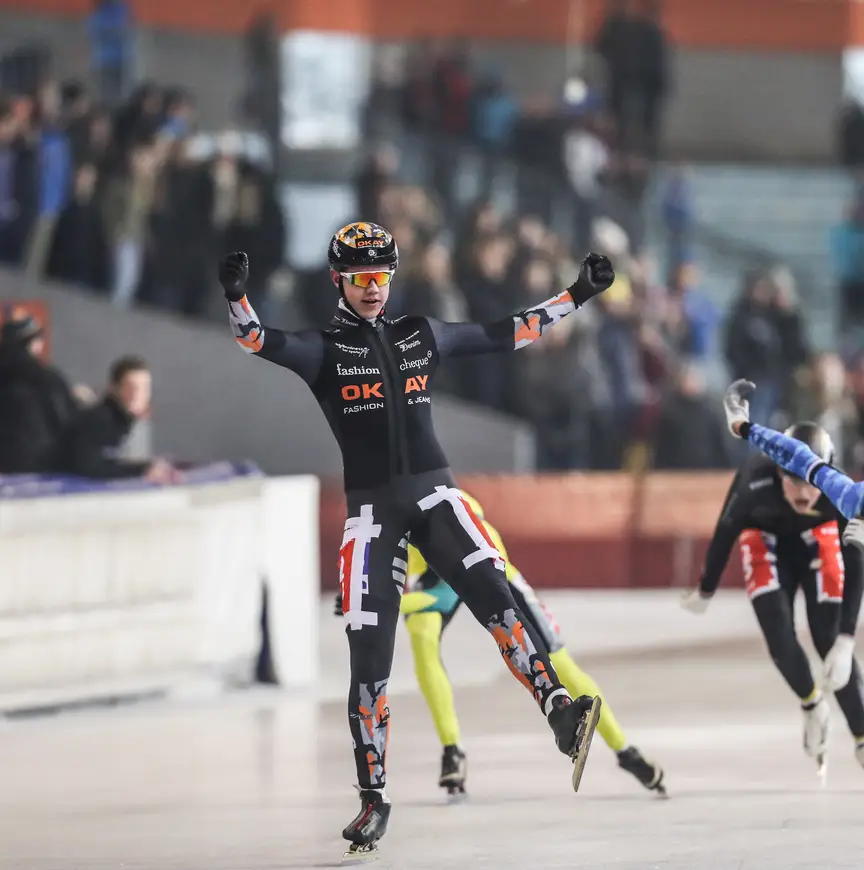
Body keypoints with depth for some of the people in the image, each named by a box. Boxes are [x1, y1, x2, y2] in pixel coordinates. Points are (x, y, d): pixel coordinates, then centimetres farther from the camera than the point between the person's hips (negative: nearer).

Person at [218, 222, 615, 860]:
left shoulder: (421, 336, 13)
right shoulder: (325, 348, 3)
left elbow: (503, 334, 19)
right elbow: (259, 343, -15)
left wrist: (579, 296, 18)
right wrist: (237, 299, -35)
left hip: (433, 493, 1)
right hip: (371, 508, -1)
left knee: (492, 592, -24)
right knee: (369, 652, -4)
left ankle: (560, 712, -35)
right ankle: (374, 799, 6)